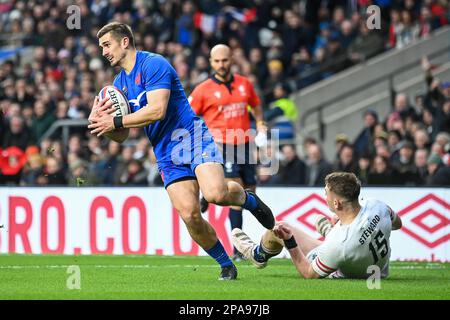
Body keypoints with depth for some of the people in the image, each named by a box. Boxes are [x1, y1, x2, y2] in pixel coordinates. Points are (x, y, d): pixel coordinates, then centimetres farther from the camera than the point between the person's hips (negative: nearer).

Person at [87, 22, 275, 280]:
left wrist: (115, 121, -16)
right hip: (166, 155, 6)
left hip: (191, 136, -6)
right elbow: (122, 136, 17)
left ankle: (249, 200, 6)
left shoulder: (153, 64, -8)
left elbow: (157, 110, -21)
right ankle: (226, 265, 5)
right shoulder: (120, 83, 16)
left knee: (216, 193, -29)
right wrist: (101, 123, -4)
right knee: (190, 214, -12)